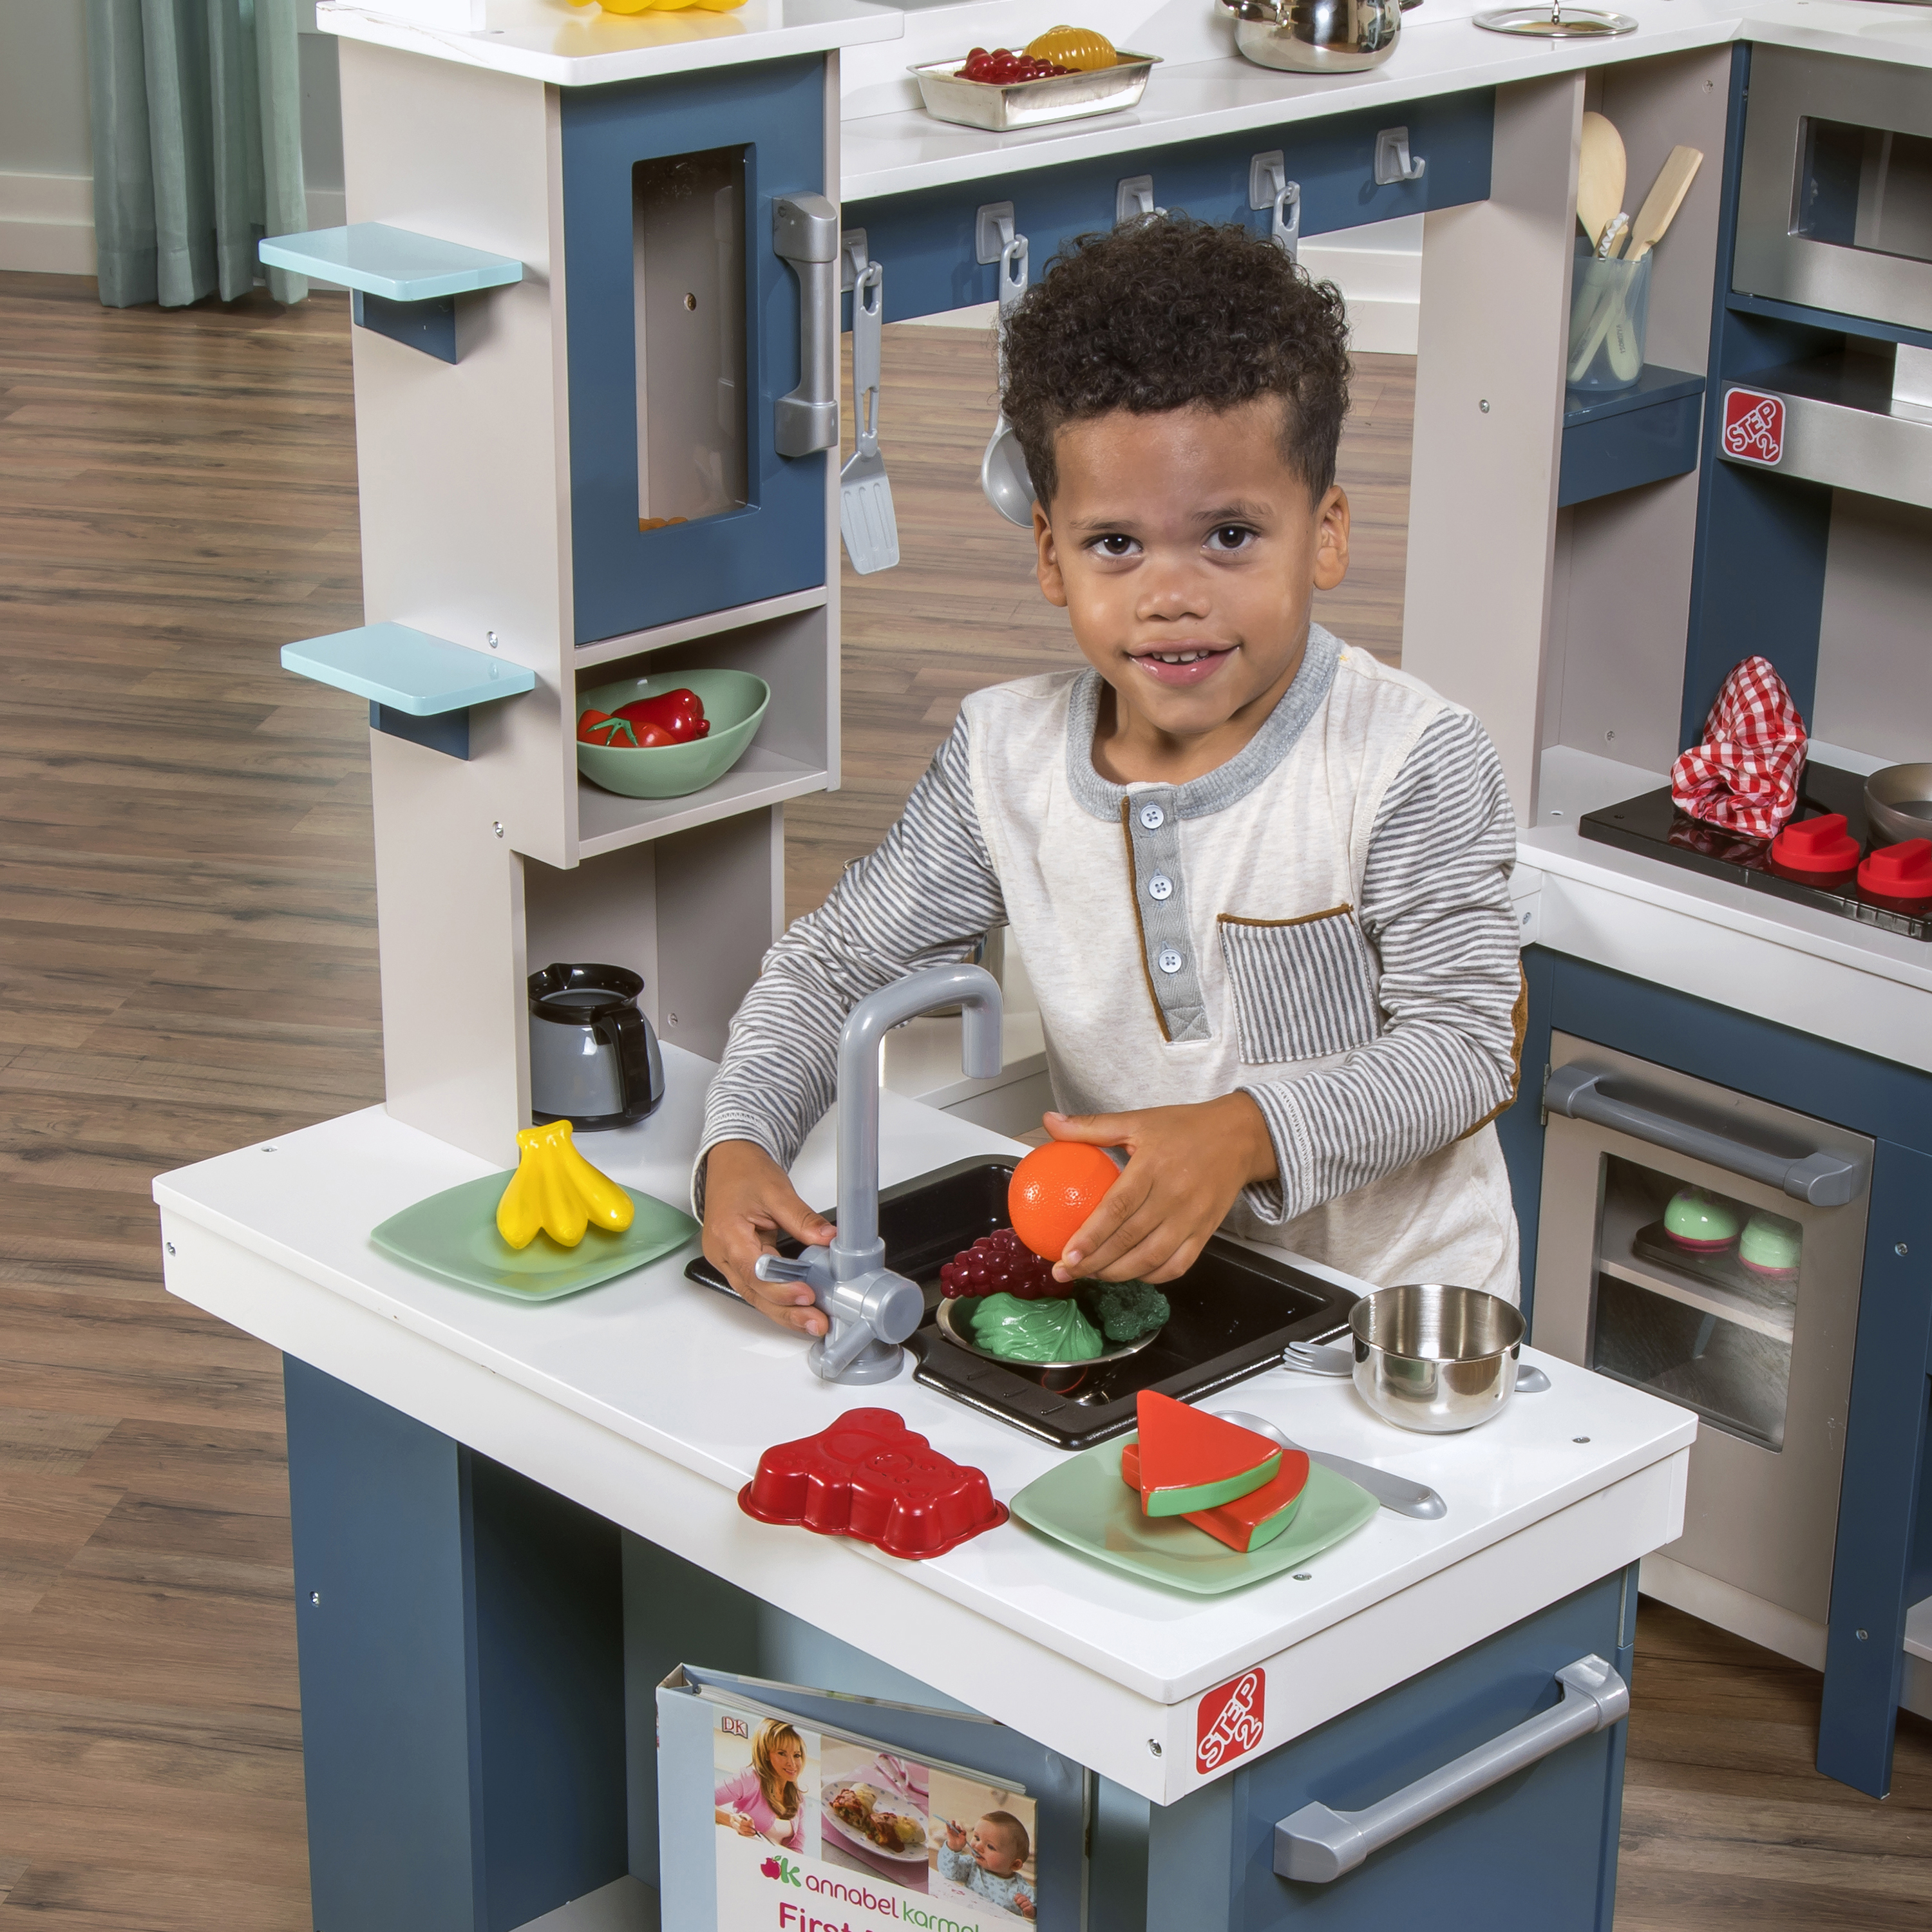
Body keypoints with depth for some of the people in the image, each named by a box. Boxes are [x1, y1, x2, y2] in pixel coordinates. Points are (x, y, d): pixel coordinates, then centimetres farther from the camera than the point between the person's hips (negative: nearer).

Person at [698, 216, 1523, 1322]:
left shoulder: (1413, 764, -13)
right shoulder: (1009, 757, 0)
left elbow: (1470, 1048, -16)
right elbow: (835, 968, 7)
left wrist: (1247, 1134, -32)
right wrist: (738, 1145, -11)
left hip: (1392, 1304, -4)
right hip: (1115, 1282, 4)